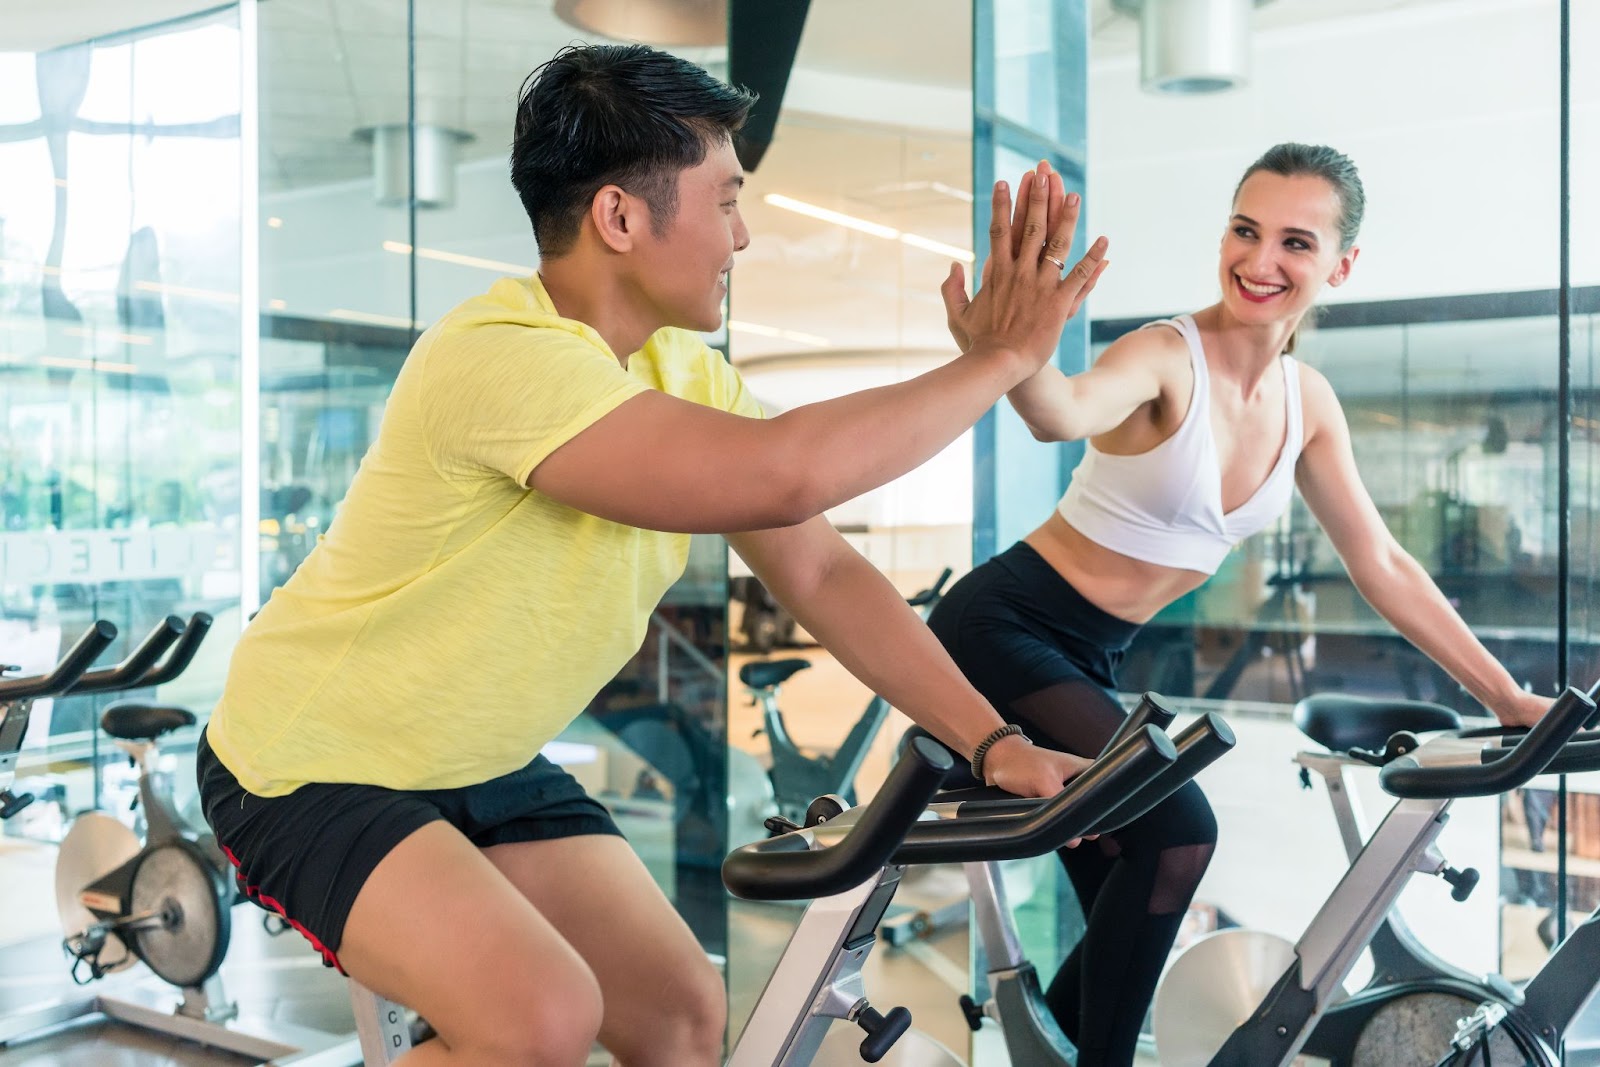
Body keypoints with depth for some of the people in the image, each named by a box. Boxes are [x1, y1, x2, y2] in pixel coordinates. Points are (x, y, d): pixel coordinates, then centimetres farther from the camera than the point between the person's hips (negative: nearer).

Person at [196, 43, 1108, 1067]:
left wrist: (992, 741, -11)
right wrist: (999, 358, -29)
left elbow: (822, 571, -3)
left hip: (483, 767, 8)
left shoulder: (686, 372, -3)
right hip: (312, 768, -7)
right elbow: (780, 473, -42)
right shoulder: (500, 359, -31)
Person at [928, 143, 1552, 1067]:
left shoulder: (1308, 402, 3)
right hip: (1007, 628, -8)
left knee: (1132, 911, 14)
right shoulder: (1168, 358, -18)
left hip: (1088, 661, 8)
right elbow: (1067, 413, -42)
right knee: (1176, 834, -26)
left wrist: (1508, 697, 11)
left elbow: (1384, 567, 10)